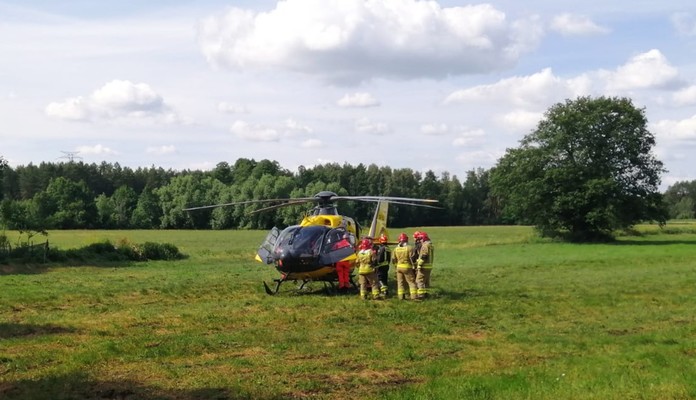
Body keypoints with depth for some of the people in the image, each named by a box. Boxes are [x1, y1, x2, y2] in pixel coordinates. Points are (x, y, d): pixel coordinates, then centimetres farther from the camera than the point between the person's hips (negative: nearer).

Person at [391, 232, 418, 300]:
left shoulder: (396, 249, 4)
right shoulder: (409, 248, -11)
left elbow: (393, 260, 9)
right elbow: (412, 258, -12)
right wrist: (413, 266, 0)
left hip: (399, 267, 4)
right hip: (407, 267, -4)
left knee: (400, 282, 11)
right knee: (411, 282, 1)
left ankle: (401, 296, 10)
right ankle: (414, 296, -5)